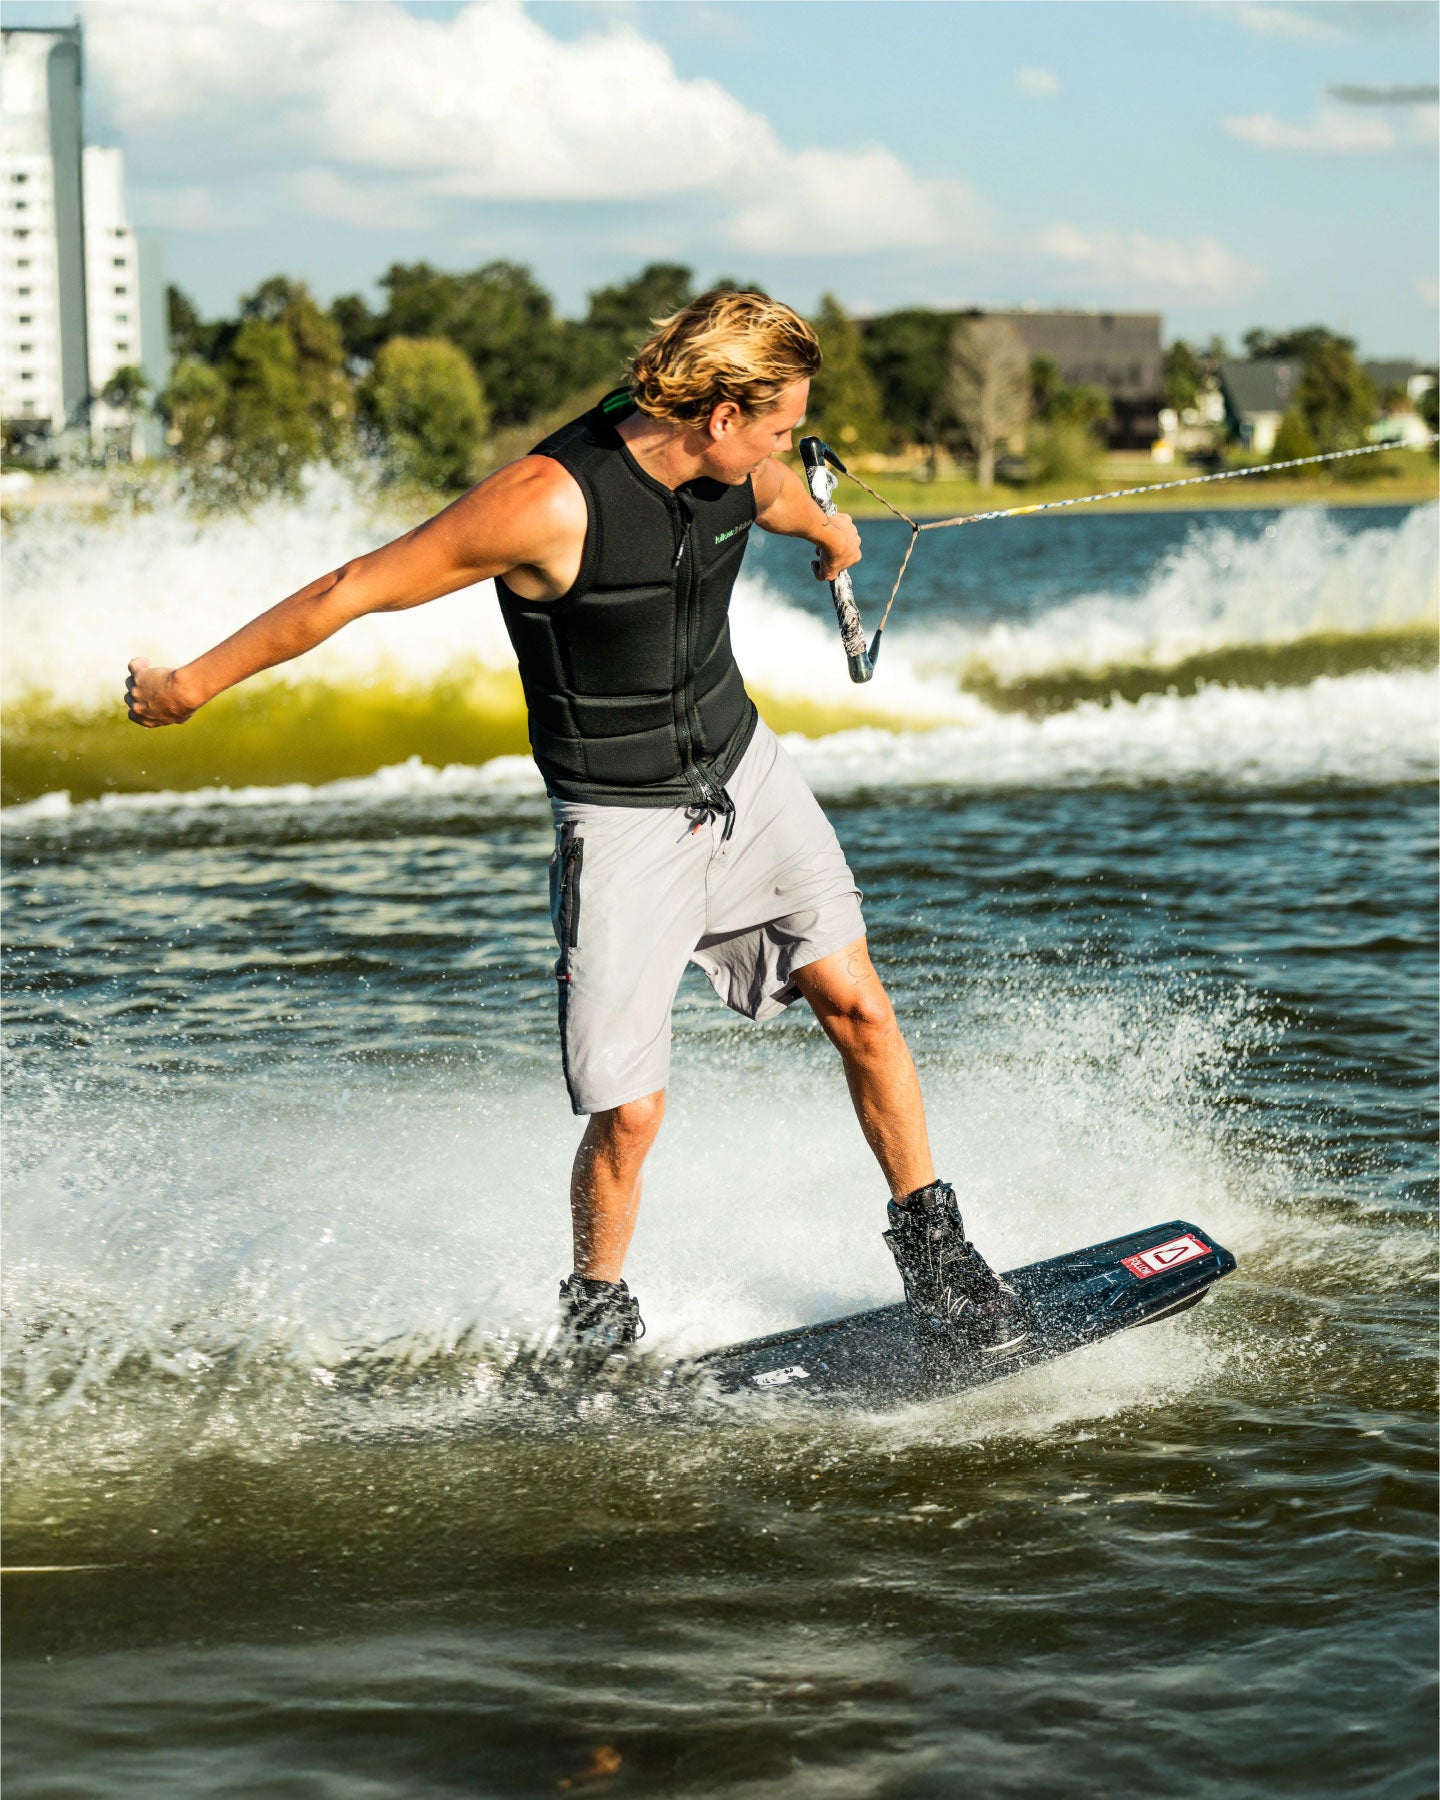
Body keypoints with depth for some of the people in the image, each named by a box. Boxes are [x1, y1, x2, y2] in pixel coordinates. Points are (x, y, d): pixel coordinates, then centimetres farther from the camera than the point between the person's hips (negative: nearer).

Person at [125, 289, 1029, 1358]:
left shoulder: (734, 467, -7)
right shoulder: (551, 504, -29)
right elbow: (350, 593, -21)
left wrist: (829, 530, 45)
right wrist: (191, 685, -13)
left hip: (747, 773, 6)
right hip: (623, 821, -6)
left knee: (858, 1007, -3)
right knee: (629, 1110, -7)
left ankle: (934, 1252, 14)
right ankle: (596, 1320, 17)